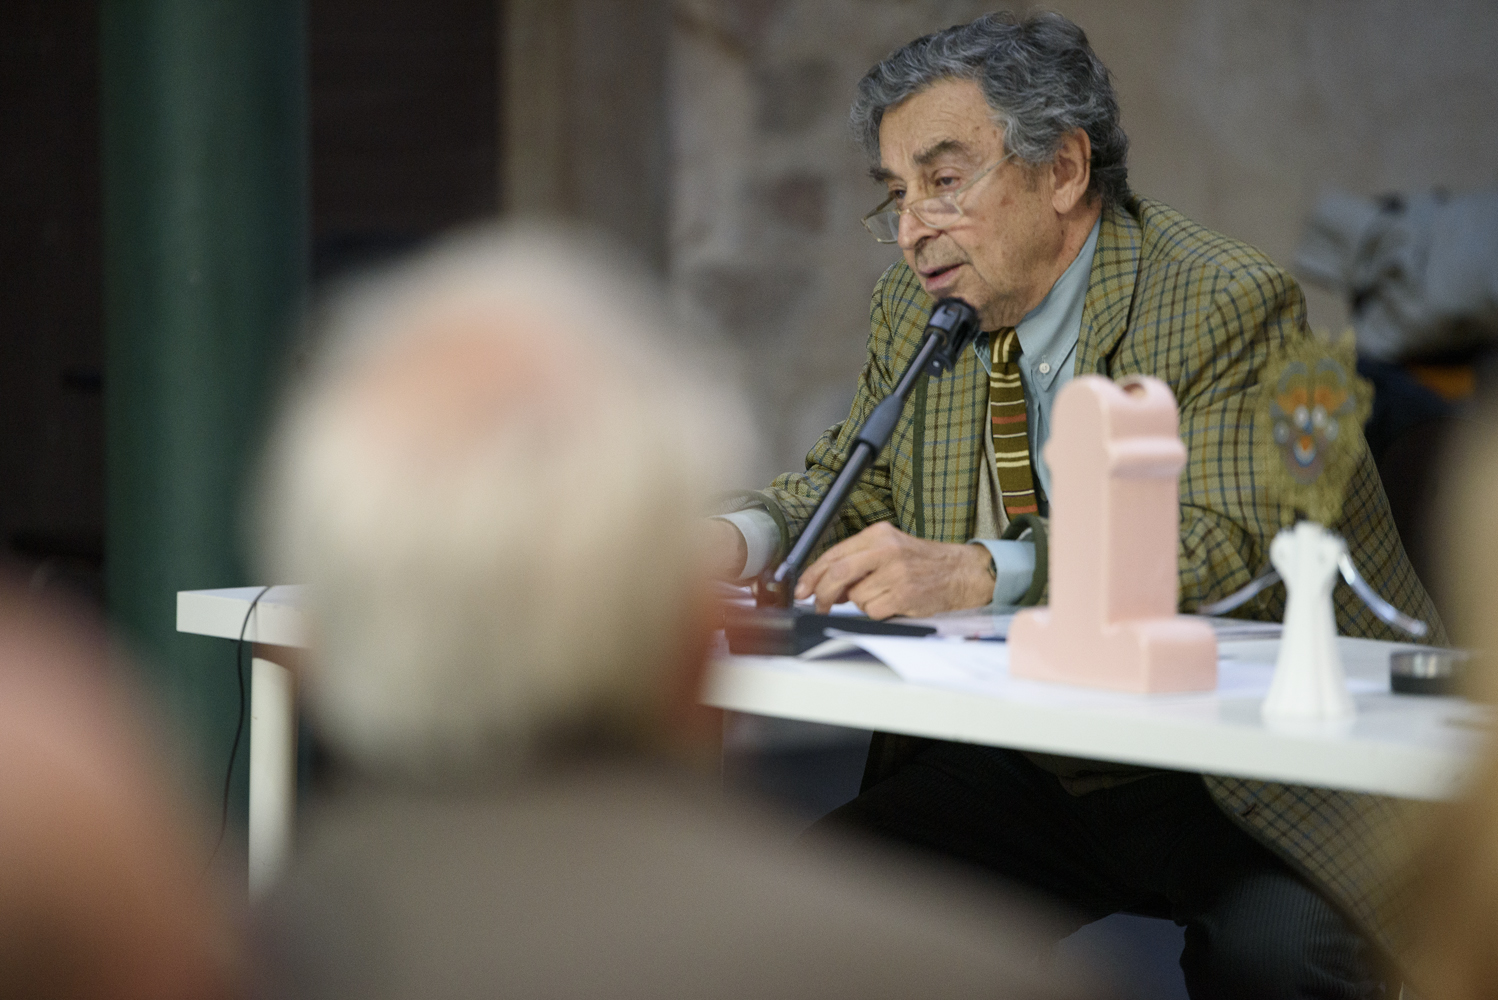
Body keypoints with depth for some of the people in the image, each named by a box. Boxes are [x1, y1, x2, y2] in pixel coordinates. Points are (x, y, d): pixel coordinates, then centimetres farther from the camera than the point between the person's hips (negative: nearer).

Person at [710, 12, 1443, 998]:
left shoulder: (1230, 304, -12)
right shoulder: (917, 308, 9)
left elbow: (1239, 557, -24)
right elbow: (855, 484, 17)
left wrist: (985, 574, -37)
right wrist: (740, 541, -7)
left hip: (1243, 789, -5)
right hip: (1018, 770, 6)